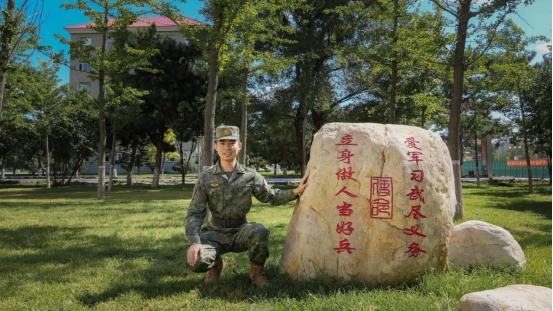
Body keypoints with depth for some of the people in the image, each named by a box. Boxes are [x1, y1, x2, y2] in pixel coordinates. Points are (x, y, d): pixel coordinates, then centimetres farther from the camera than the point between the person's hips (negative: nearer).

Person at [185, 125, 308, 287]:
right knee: (197, 261, -28)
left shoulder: (250, 176, -2)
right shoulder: (206, 178, -4)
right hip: (215, 234, 0)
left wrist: (295, 191, -7)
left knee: (259, 231, -34)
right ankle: (215, 264, 12)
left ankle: (256, 271, -3)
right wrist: (194, 242, -23)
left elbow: (271, 196, 10)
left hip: (241, 233, 0)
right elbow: (194, 214, -7)